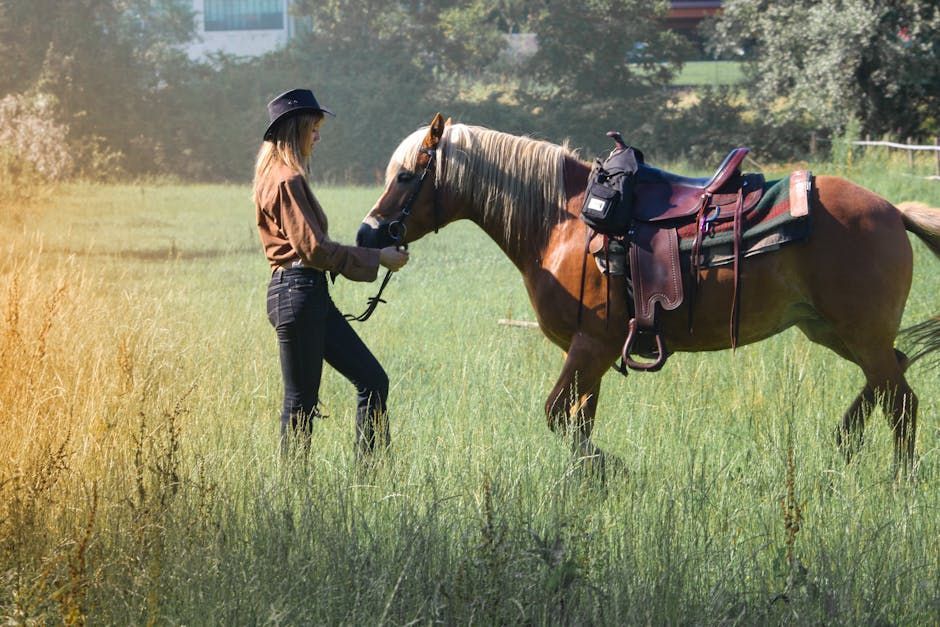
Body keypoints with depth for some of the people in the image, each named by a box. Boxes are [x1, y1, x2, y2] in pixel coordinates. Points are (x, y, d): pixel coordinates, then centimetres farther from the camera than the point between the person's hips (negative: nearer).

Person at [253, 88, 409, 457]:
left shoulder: (282, 176, 17)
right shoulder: (287, 181, -14)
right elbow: (312, 248, -19)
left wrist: (373, 257, 17)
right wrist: (377, 258, -12)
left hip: (311, 294, 10)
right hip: (298, 293, -10)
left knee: (372, 381, 8)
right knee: (302, 400, -3)